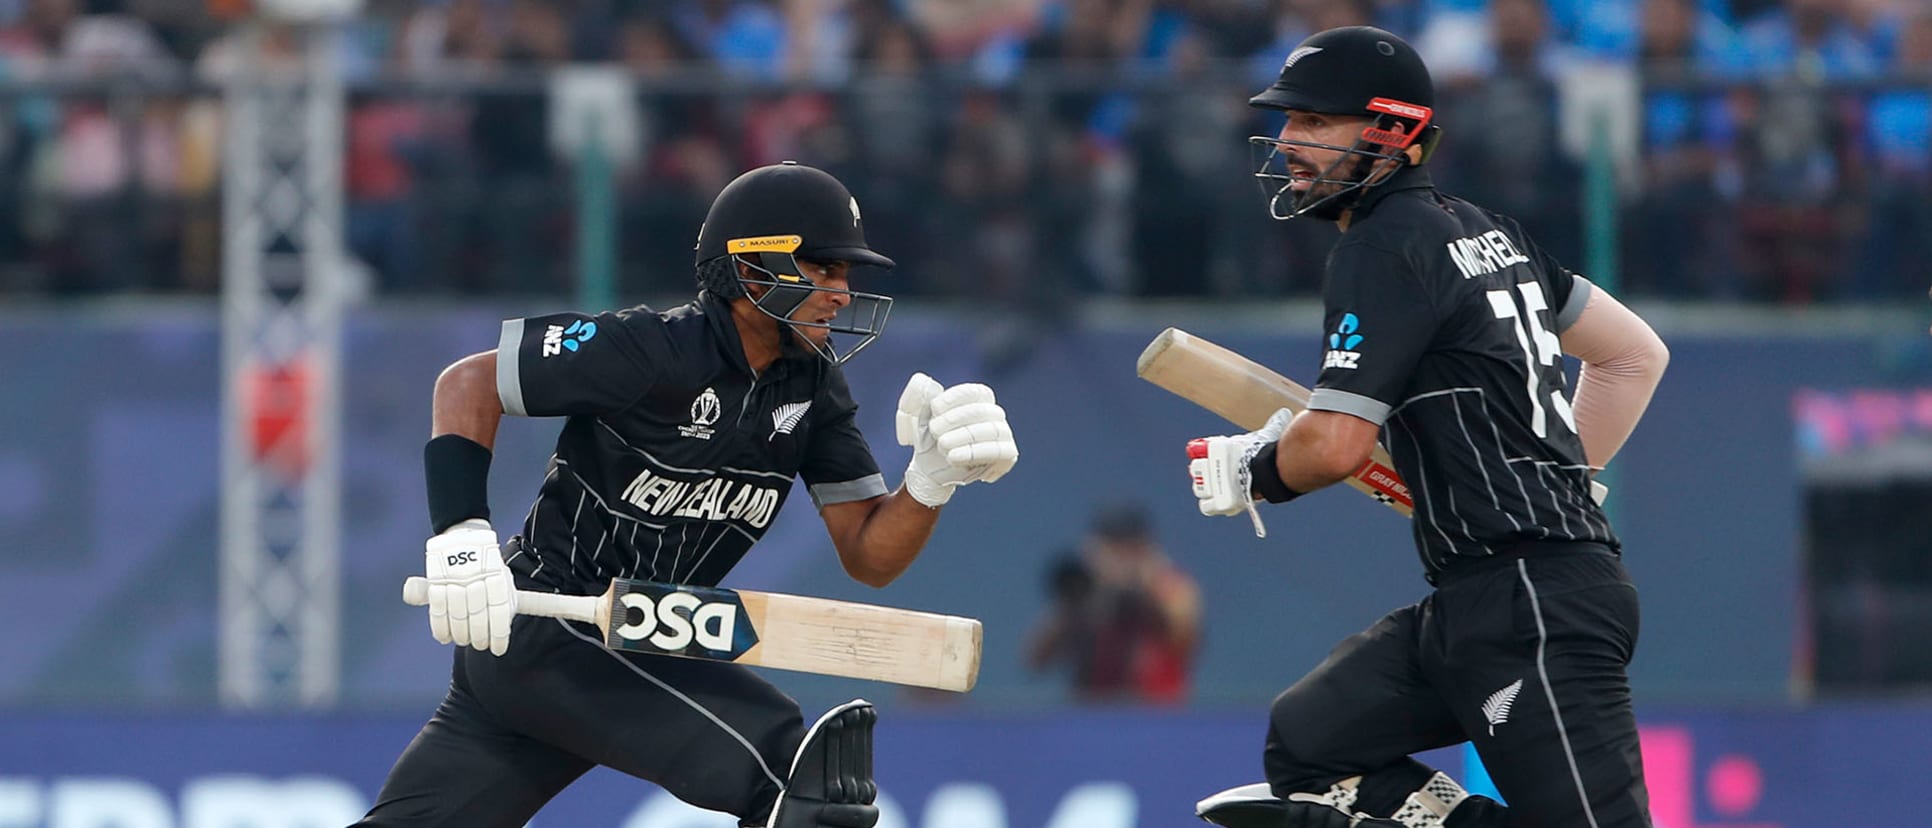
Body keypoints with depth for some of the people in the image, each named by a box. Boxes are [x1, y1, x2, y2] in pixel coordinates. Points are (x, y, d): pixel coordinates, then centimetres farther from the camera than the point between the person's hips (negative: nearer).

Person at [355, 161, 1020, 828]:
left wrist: (933, 479, -20)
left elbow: (868, 558, 0)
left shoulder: (814, 389, 2)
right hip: (532, 620, -7)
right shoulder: (651, 351, -19)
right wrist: (459, 531, -24)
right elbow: (467, 384, -13)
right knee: (773, 743, -25)